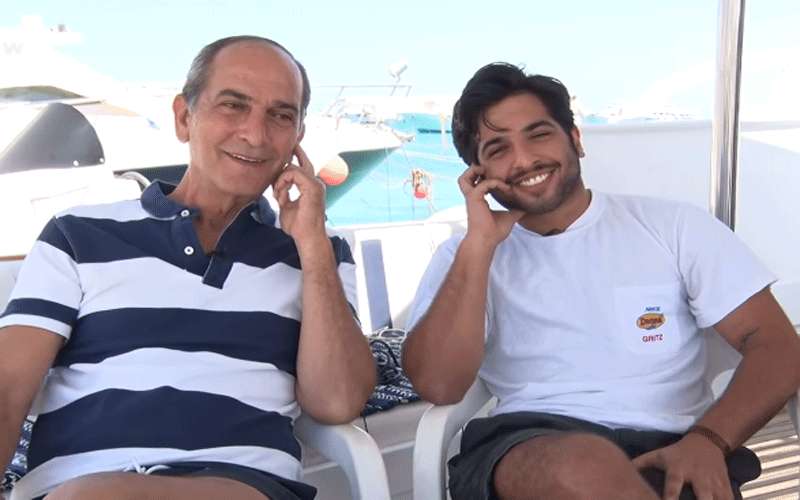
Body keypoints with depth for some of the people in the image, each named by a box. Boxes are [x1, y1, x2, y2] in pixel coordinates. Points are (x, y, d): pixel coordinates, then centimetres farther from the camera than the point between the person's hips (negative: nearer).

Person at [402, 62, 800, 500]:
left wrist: (708, 440, -14)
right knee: (582, 464, -36)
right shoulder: (464, 255, 11)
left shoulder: (673, 226, 10)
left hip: (667, 449, 1)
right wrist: (479, 244, -7)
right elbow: (438, 386, -4)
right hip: (526, 447, 0)